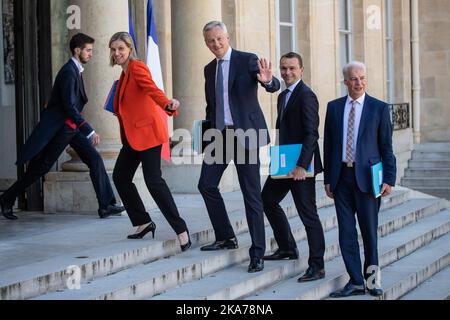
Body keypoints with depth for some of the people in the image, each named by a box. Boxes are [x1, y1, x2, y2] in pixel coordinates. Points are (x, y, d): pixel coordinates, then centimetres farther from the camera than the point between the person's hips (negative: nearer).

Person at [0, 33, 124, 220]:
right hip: (58, 128, -9)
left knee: (95, 160, -2)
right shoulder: (68, 72, -19)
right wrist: (89, 131, -29)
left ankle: (106, 206, -5)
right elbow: (69, 107, -26)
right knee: (41, 167, 0)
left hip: (72, 127, 9)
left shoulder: (76, 70, 11)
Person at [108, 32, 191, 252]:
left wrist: (167, 104, -47)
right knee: (120, 177, 10)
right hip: (133, 135, 10)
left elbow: (152, 89, -31)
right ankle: (144, 223, 20)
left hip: (147, 131, -10)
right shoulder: (125, 72, 16)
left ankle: (181, 230, -12)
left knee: (153, 181, -15)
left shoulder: (137, 68, -12)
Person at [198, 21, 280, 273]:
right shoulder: (210, 69, 14)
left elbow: (275, 86, -16)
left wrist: (268, 80, -38)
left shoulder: (247, 60, -4)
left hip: (244, 134, -6)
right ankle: (226, 237, 17)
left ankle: (258, 253, -1)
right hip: (219, 135, 6)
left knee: (252, 194, -4)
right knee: (207, 184, 0)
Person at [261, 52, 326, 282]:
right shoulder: (283, 96, 16)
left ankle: (317, 266, -1)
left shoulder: (306, 96, -14)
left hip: (301, 165, -10)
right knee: (267, 200, 20)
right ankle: (287, 248, 32)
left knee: (308, 214, -7)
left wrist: (301, 165, -27)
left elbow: (311, 134, -21)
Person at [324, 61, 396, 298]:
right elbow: (328, 145, 11)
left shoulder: (379, 108, 1)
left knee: (369, 229, 2)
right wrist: (328, 178, 7)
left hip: (367, 177, -3)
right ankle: (356, 282, 11)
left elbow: (386, 146, 1)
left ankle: (372, 275, 23)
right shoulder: (334, 107, 9)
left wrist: (389, 179, -5)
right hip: (342, 176, 3)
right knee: (346, 231, 3)